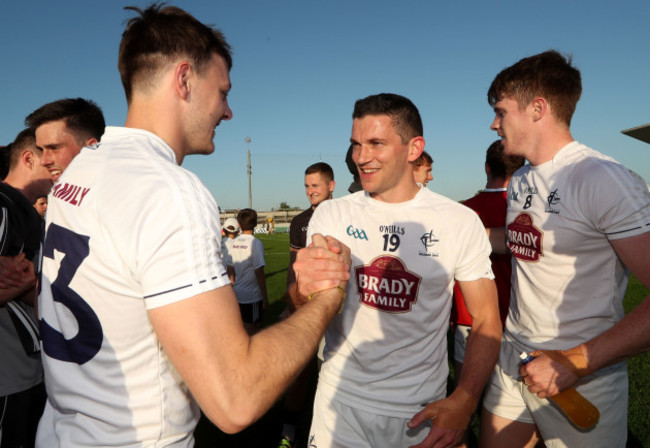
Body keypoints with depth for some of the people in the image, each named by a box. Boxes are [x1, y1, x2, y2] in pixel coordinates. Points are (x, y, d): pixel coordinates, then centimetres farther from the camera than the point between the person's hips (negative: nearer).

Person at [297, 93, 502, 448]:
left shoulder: (461, 222, -8)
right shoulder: (330, 216, -4)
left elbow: (487, 321, -2)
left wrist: (464, 402, -15)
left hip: (421, 412, 0)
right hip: (340, 404, 1)